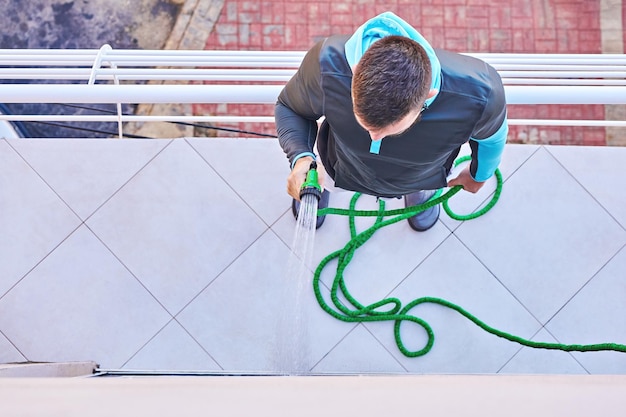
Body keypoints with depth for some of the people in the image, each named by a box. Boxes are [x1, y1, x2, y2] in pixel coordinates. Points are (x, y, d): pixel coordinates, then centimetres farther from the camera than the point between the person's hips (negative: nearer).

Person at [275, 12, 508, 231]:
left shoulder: (477, 95, -47)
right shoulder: (326, 66, -48)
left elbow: (491, 136, -18)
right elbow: (289, 108, -22)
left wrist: (479, 174, 4)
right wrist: (300, 157, -44)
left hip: (421, 177, 0)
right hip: (345, 168, 0)